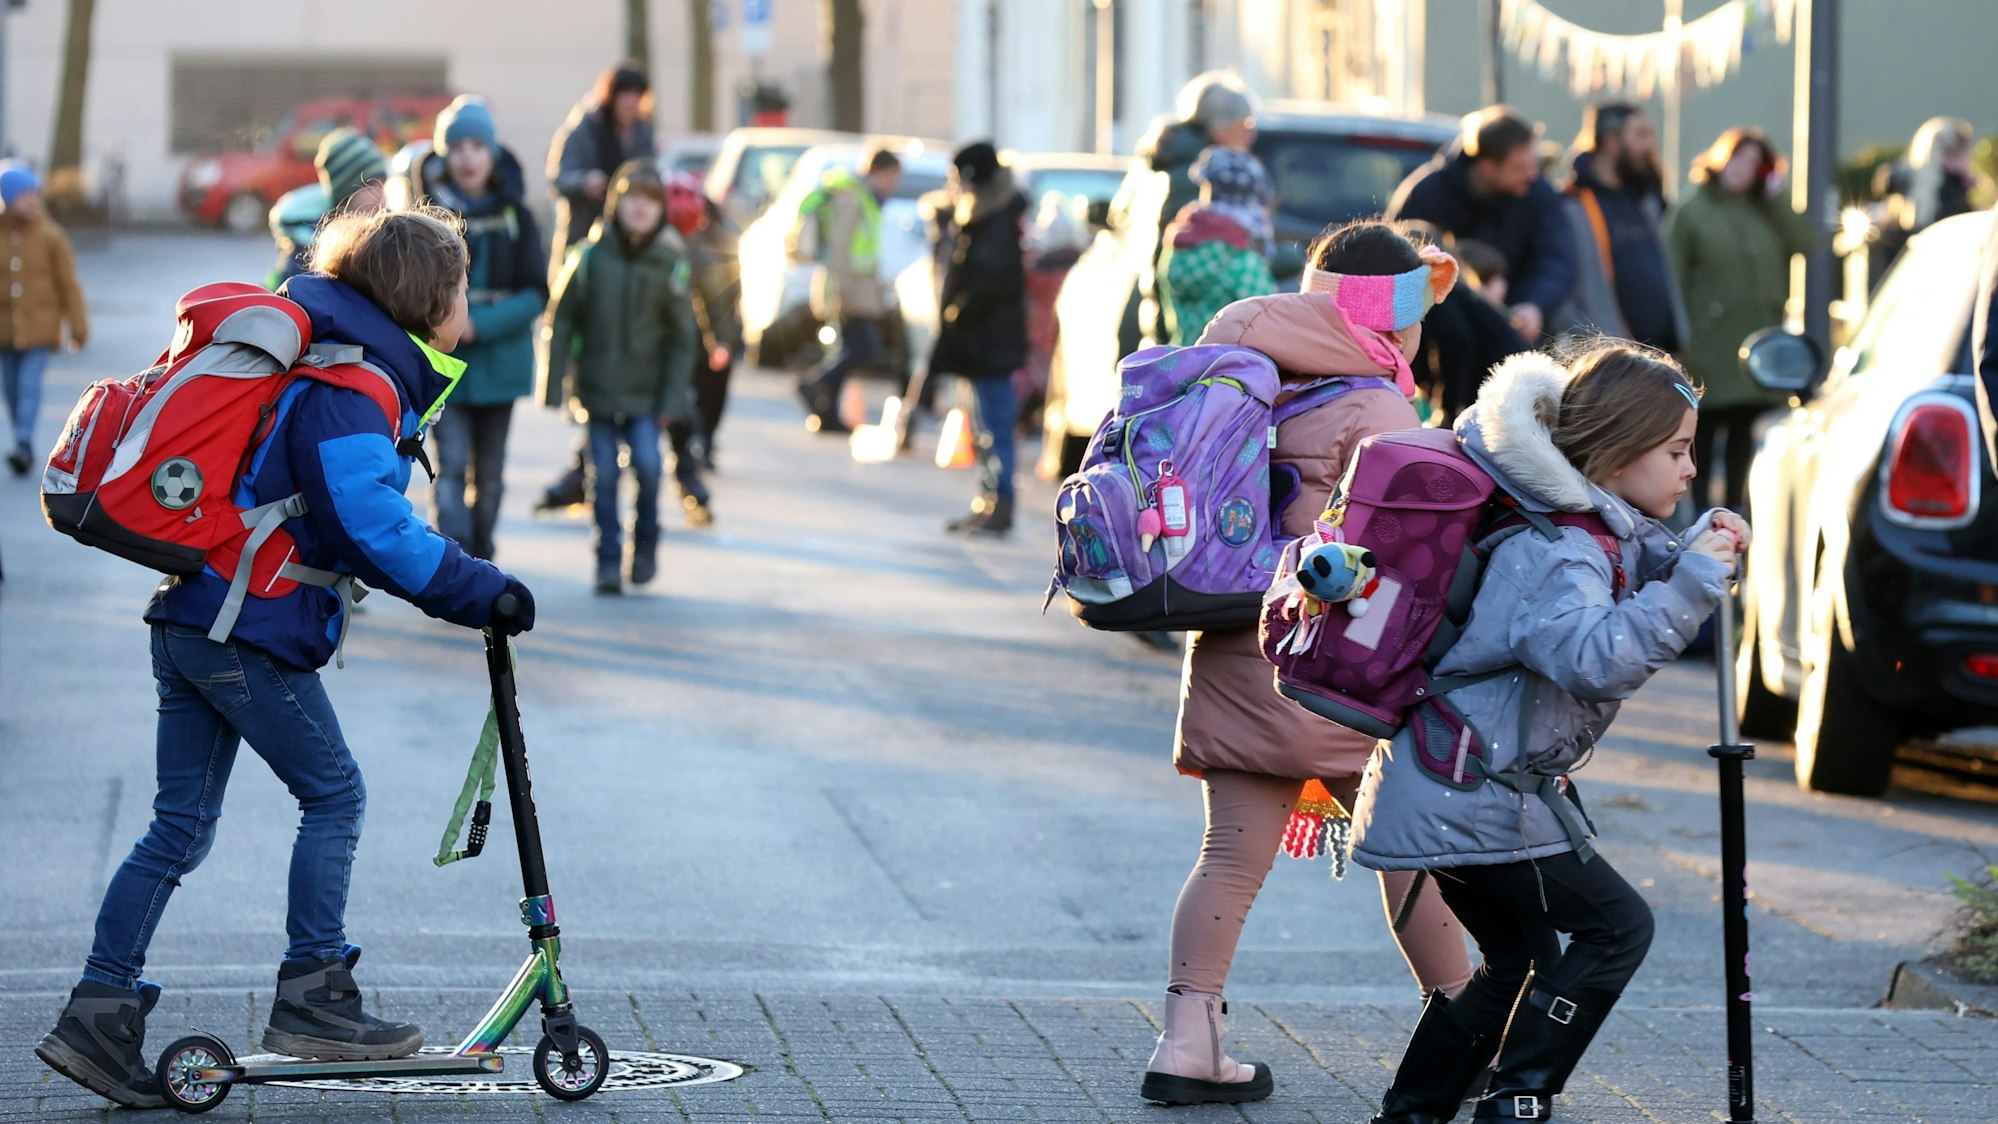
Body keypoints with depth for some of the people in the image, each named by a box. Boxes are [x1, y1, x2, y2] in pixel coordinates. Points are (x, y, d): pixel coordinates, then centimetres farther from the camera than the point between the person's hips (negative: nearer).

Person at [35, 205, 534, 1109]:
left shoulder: (327, 368, 17)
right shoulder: (352, 389, -14)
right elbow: (375, 528, -24)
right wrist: (478, 593, -20)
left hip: (189, 618, 10)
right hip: (248, 629, -10)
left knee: (181, 823, 9)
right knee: (333, 796, 1)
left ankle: (100, 1014, 7)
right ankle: (311, 997, 3)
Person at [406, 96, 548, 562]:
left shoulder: (514, 215, 2)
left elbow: (536, 294, -3)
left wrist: (480, 327, -15)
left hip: (498, 361, 2)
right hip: (441, 361, -2)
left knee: (489, 473, 9)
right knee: (452, 464, -13)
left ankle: (481, 559, 23)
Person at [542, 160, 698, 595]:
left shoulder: (671, 265, -2)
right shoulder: (591, 255, -3)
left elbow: (682, 338, 4)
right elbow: (561, 320, 2)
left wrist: (672, 399, -2)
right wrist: (555, 383, -2)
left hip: (647, 393, 0)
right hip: (597, 390, 0)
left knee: (647, 463, -14)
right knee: (603, 475, 1)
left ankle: (645, 542, 9)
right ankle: (608, 560, 11)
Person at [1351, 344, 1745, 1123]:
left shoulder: (1604, 533, 9)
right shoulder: (1556, 554, -22)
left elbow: (1637, 582, 24)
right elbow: (1596, 657, -38)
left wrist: (1700, 552, 4)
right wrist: (1691, 582, -35)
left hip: (1445, 792, 10)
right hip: (1478, 799, -10)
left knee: (1519, 957, 19)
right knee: (1615, 927, -3)